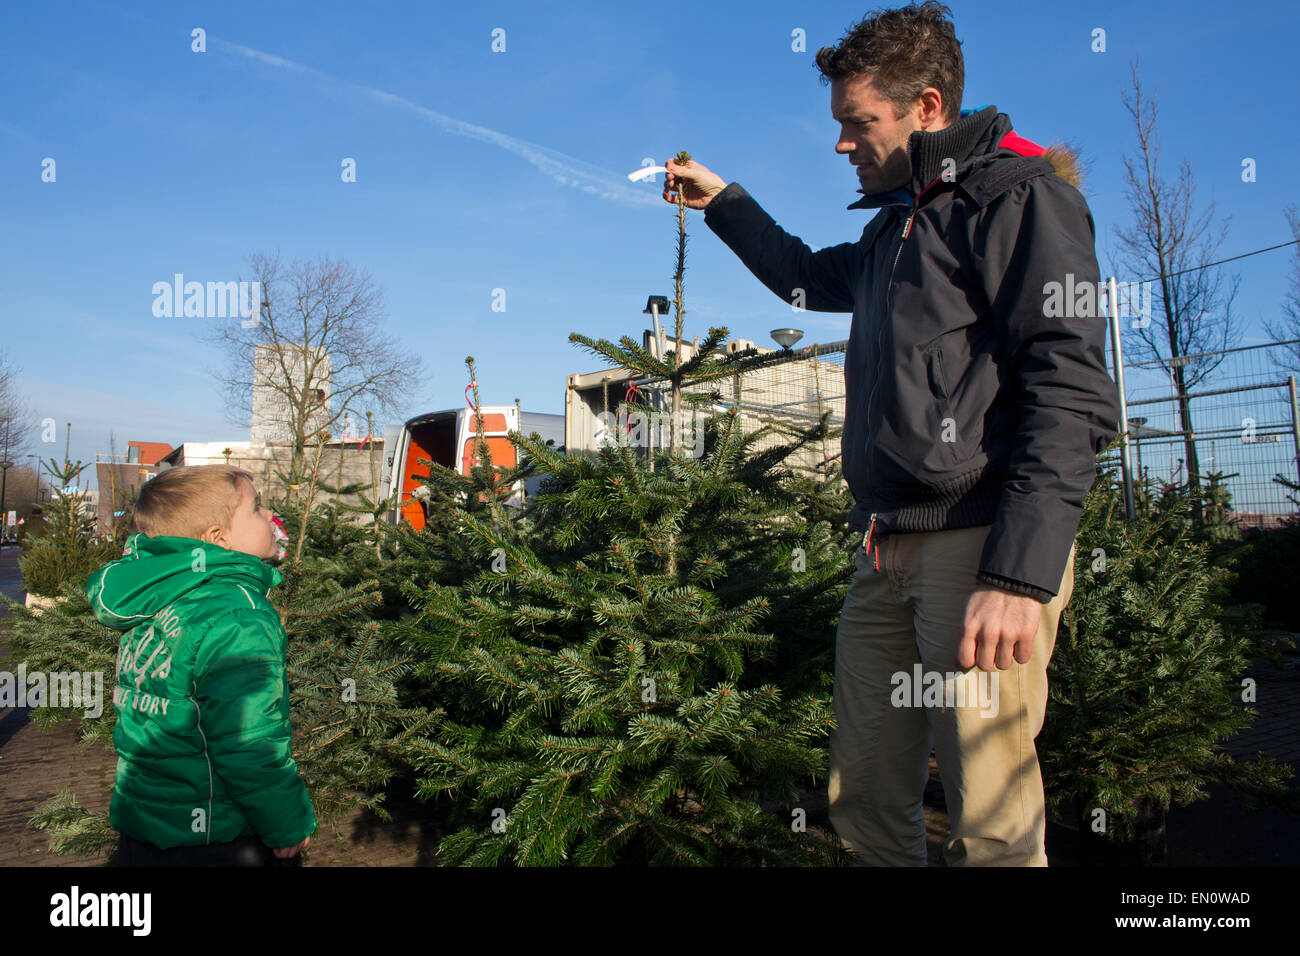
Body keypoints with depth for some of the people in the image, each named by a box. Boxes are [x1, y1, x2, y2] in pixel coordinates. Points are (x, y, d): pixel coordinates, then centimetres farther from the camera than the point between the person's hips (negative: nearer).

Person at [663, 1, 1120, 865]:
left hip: (982, 544, -7)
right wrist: (724, 201, 40)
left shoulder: (1018, 194, -3)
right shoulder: (896, 226, 23)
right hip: (887, 554, 8)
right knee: (865, 803, 9)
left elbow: (1074, 395, -14)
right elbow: (809, 276, 44)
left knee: (992, 823, -5)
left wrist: (1019, 574, -22)